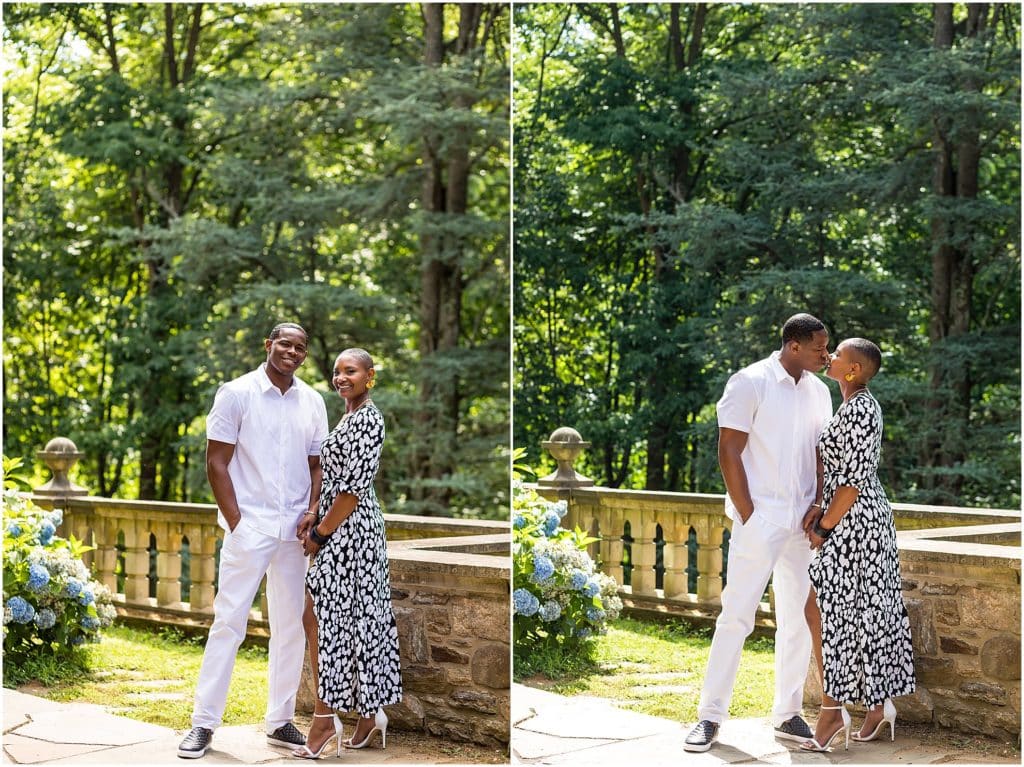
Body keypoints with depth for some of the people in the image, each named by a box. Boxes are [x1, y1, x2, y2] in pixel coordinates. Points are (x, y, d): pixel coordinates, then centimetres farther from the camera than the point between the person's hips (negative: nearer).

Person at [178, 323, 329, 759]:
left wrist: (312, 511, -2)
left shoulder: (312, 402, 10)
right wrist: (236, 522, -11)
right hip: (249, 526, -4)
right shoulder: (236, 394, -3)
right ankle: (204, 722, 1)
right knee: (229, 622, -5)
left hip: (294, 531, 5)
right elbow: (217, 463, -5)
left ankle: (280, 721, 16)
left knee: (291, 625, 7)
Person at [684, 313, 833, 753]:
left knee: (798, 619, 8)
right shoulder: (750, 383, -8)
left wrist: (817, 505, 0)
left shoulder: (818, 391, 10)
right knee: (736, 616, -4)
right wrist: (749, 516, -12)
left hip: (801, 523, 6)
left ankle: (788, 715, 16)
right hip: (760, 520, -6)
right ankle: (711, 716, 3)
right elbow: (729, 453, -10)